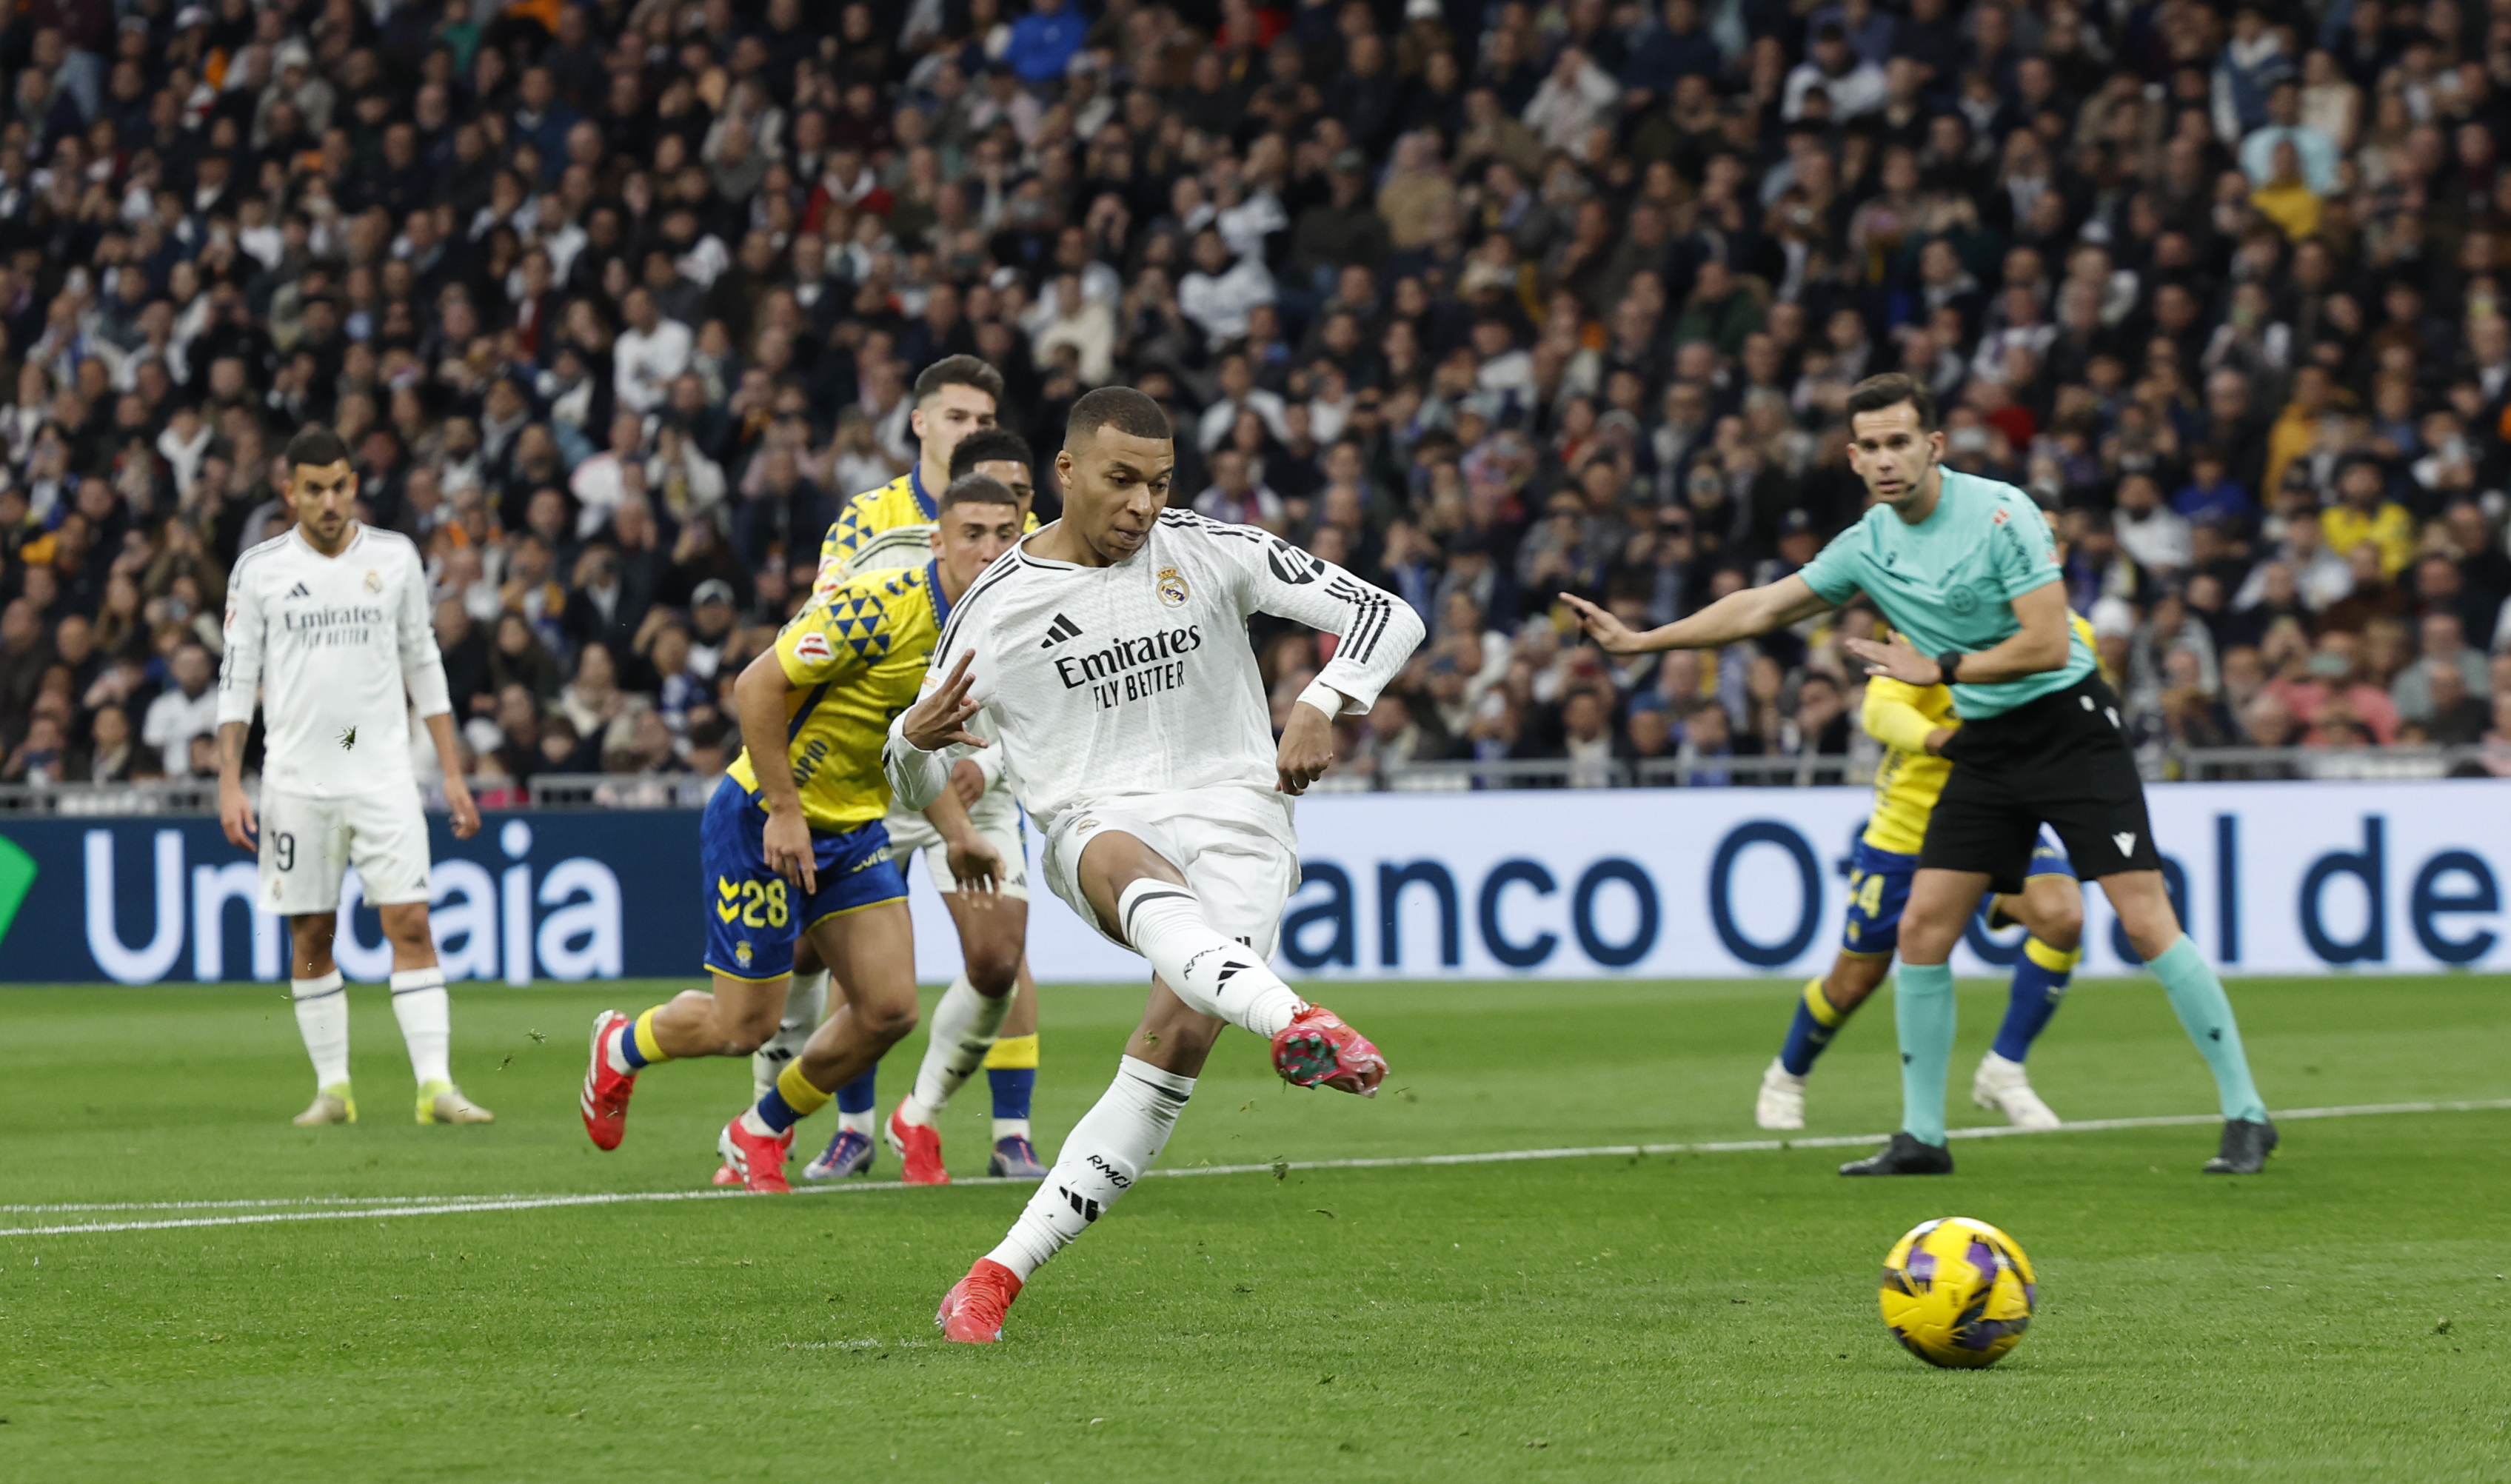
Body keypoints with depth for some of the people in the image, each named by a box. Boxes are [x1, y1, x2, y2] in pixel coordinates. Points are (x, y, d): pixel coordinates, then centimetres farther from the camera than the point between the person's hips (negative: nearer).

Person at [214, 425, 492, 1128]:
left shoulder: (395, 558, 5)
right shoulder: (259, 569, 2)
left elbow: (424, 666, 11)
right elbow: (236, 680, 5)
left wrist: (453, 774, 6)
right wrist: (230, 786, -3)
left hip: (383, 774, 0)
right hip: (296, 777, 0)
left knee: (410, 924, -10)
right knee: (310, 936, 3)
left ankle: (435, 1084, -13)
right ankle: (332, 1087, 12)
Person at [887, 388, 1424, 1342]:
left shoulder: (1214, 555, 6)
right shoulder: (993, 610, 7)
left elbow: (1384, 615, 7)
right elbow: (924, 787, 14)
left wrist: (1321, 708, -11)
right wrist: (917, 739, -11)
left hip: (1235, 817, 1)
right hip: (1098, 824, 0)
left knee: (1181, 1032, -24)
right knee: (1145, 886, -40)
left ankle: (1005, 1270, -19)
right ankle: (1294, 1021, -69)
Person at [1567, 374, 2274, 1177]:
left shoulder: (2000, 513, -17)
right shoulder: (1867, 546, 3)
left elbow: (2047, 644, -22)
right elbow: (1763, 606, 15)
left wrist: (1938, 670, -15)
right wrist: (1640, 639, 16)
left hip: (2068, 725, -7)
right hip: (1984, 744, 7)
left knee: (2147, 920, -13)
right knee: (1922, 929, -1)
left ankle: (2245, 1115, -7)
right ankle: (1922, 1135, 10)